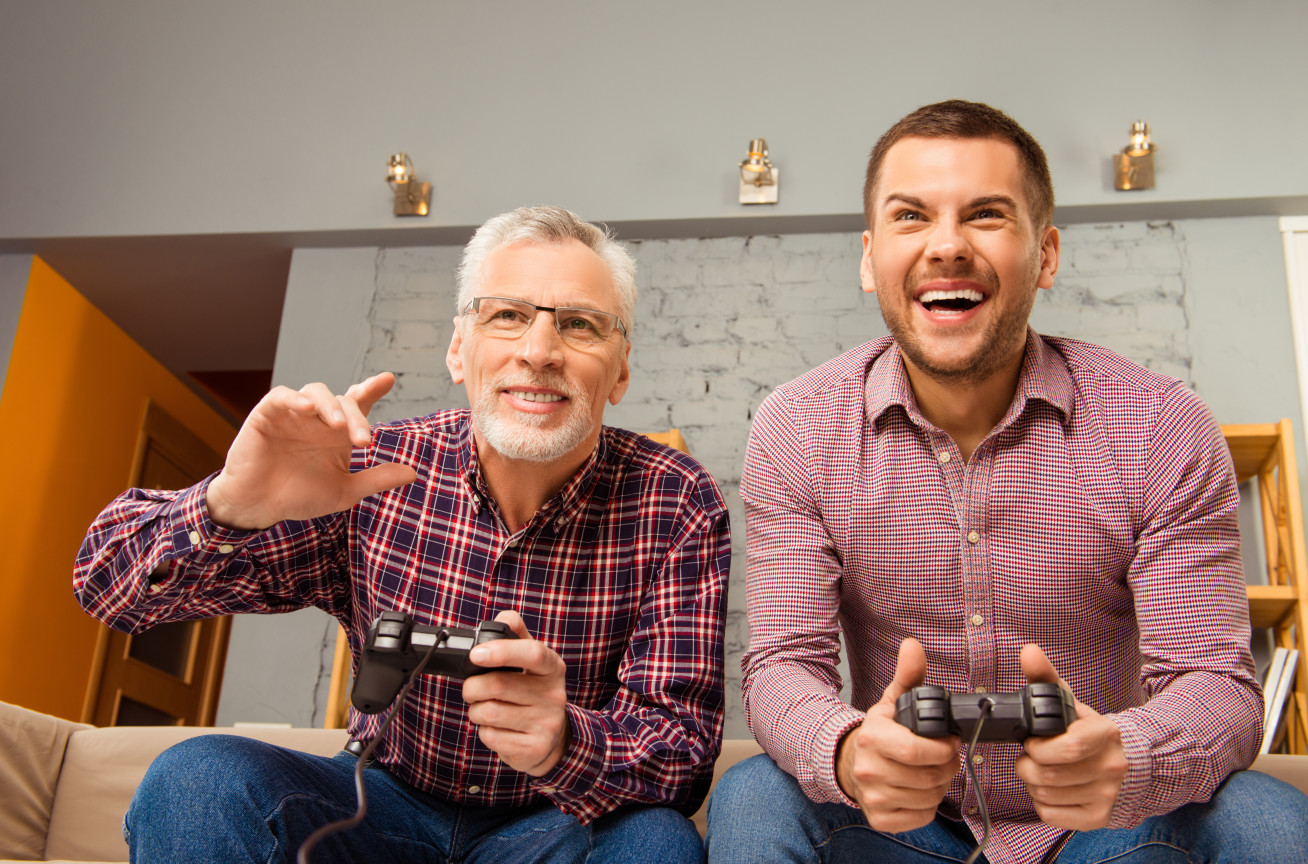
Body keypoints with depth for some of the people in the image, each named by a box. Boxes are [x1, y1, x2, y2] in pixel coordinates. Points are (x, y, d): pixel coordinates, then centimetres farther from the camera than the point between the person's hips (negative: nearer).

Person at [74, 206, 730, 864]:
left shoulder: (681, 510, -18)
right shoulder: (371, 472, -16)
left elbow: (682, 752, -19)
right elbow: (108, 586, -14)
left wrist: (566, 745, -43)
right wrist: (228, 508, -38)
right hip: (391, 804, 0)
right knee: (195, 780, -25)